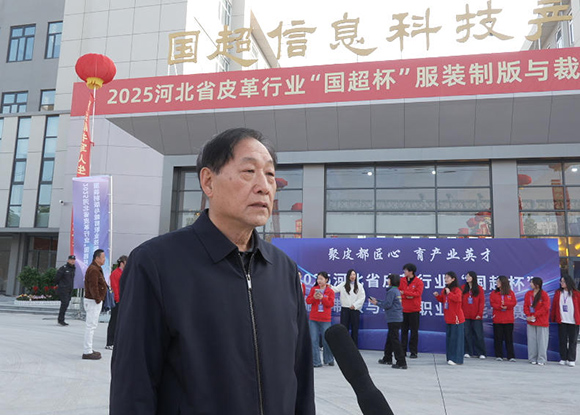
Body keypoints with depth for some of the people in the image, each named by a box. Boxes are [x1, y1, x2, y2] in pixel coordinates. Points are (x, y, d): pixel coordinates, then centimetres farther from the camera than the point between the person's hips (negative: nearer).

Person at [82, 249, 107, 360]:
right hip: (93, 301, -11)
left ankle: (89, 349, 25)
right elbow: (93, 287, -23)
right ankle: (87, 352, -1)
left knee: (92, 325, 16)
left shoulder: (97, 269, 17)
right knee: (91, 325, -6)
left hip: (95, 301, 11)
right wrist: (98, 299, -17)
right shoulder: (93, 270, -18)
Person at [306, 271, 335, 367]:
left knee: (326, 340, 4)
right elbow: (308, 301, 2)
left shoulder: (330, 291, 2)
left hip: (325, 320, -1)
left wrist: (322, 298, -19)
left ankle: (329, 360, 24)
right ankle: (316, 362, 5)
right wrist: (314, 297, -16)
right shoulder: (313, 289, 6)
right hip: (313, 319, 2)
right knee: (314, 340, -1)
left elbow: (331, 303, -6)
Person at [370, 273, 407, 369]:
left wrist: (377, 303, -3)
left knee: (395, 340, -7)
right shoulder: (397, 291, 14)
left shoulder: (392, 291, -14)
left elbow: (387, 305, -16)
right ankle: (387, 358, 30)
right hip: (397, 319, 10)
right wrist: (377, 301, 17)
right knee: (390, 339, 19)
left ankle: (401, 362, -6)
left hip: (393, 319, -10)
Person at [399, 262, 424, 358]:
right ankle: (403, 351, 15)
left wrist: (405, 292, -20)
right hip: (403, 309, 4)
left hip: (414, 310, -3)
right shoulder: (402, 281, 6)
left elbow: (418, 293, -15)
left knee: (414, 331, 2)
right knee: (404, 330, 8)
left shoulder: (418, 281, -4)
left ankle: (413, 351, 9)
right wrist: (406, 296, -16)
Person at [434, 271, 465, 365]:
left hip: (456, 318, -8)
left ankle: (456, 359, -1)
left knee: (456, 338, -4)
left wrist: (449, 293, -25)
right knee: (449, 338, 12)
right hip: (448, 318, 8)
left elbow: (457, 298, -30)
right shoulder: (444, 290, 12)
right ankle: (450, 357, 21)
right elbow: (442, 300, 22)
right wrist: (438, 296, 4)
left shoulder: (456, 289, -12)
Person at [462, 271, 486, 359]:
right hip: (465, 315, 2)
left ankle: (481, 353, 7)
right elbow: (460, 301, 5)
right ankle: (468, 352, 12)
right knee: (467, 334, 4)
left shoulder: (479, 289, 2)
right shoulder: (463, 288, 7)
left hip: (476, 316, -2)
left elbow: (482, 302, -1)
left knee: (478, 335, 1)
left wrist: (480, 314, -8)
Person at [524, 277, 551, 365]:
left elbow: (545, 308, -13)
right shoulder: (528, 294, 6)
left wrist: (535, 315, -14)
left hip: (542, 322, -4)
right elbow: (525, 306, 7)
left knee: (542, 340, 1)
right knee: (531, 340, 7)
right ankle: (532, 359, 15)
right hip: (531, 321, 5)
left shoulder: (544, 294, -9)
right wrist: (528, 315, -8)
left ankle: (541, 360, 9)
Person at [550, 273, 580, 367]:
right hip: (561, 321, 2)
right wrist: (553, 318, 4)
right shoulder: (558, 293, 6)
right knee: (562, 340, 7)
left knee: (572, 341, 4)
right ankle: (563, 359, 15)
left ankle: (571, 360, 11)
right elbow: (554, 306, 7)